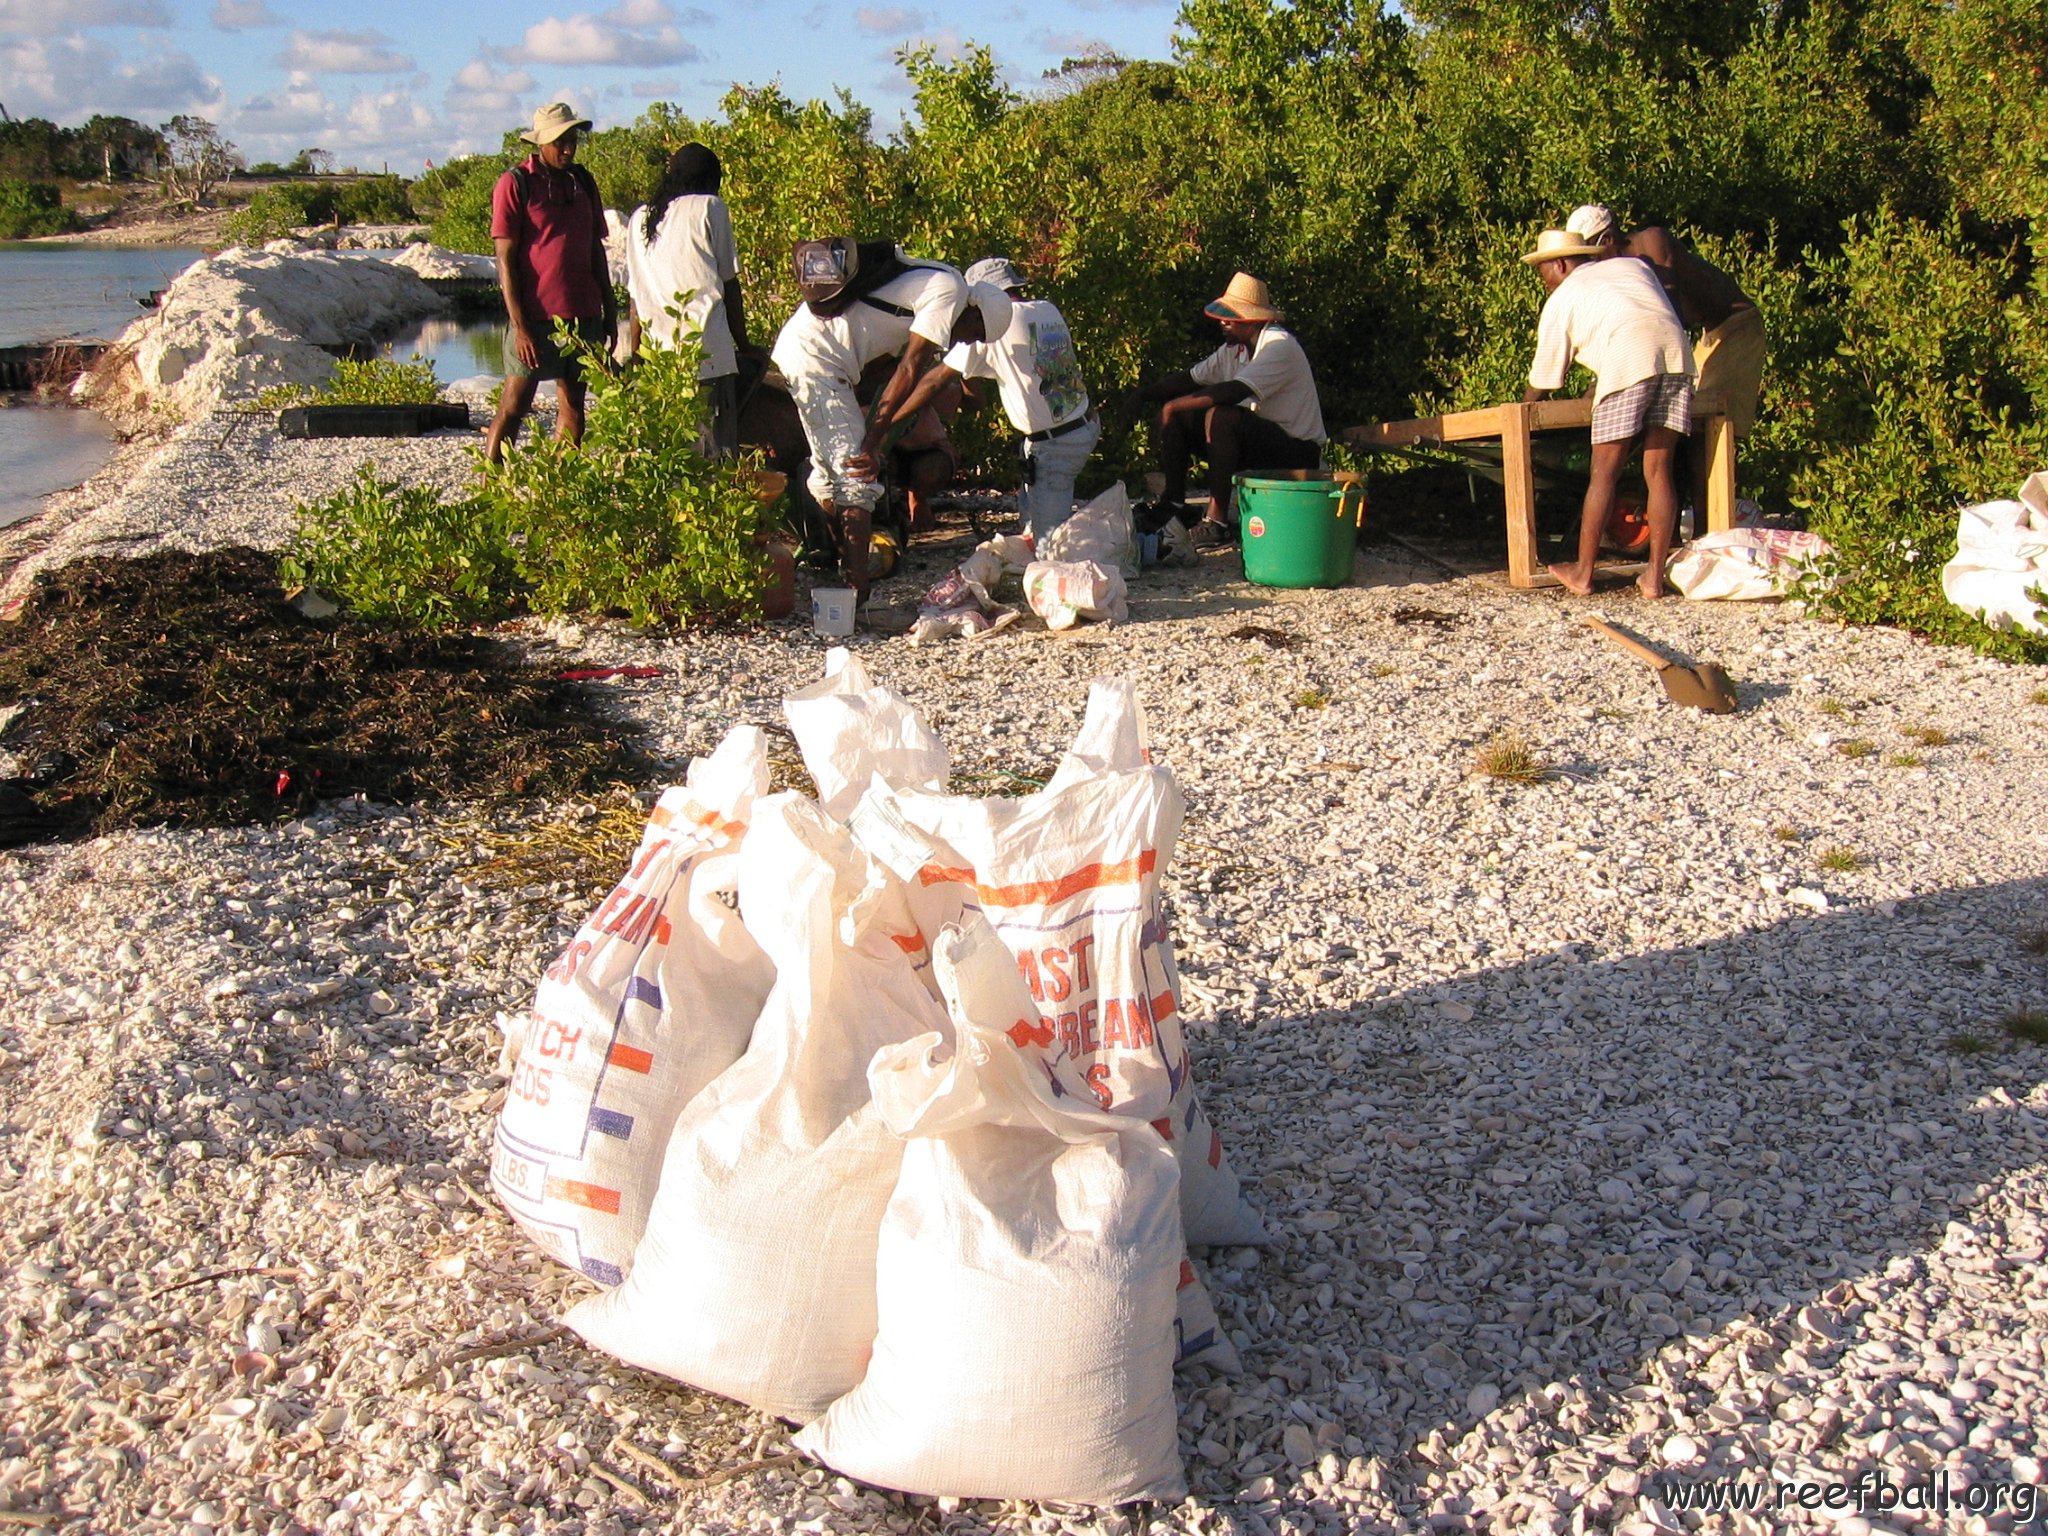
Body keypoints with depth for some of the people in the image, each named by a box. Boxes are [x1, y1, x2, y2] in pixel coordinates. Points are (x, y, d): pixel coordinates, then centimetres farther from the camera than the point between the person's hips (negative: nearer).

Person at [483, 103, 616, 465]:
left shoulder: (582, 181, 12)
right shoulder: (514, 184, -5)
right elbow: (505, 259, -8)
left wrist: (609, 311, 14)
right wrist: (519, 324, -14)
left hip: (582, 313, 6)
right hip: (536, 315, -6)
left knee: (574, 404, 8)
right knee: (514, 405, -3)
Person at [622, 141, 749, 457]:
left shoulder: (639, 218, 17)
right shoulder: (709, 207, 4)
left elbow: (635, 298, 17)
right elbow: (729, 284, 4)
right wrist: (743, 346, 12)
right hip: (706, 356, -5)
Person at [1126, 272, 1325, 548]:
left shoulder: (1279, 345, -19)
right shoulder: (1235, 348, 9)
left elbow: (1234, 391, -31)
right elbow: (1191, 379, 12)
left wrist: (1176, 405, -24)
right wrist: (1140, 396, -2)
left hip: (1297, 451, -9)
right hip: (1254, 442, 9)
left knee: (1220, 416, -35)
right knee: (1172, 417, 1)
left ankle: (1217, 522, -31)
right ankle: (1174, 506, 3)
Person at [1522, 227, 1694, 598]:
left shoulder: (1561, 300, 20)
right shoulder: (1634, 266, 33)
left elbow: (1544, 381, 23)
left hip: (1629, 358, -5)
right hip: (1677, 351, 5)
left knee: (1604, 472, 3)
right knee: (1658, 470, 7)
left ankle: (1582, 573, 8)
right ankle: (1655, 576, 5)